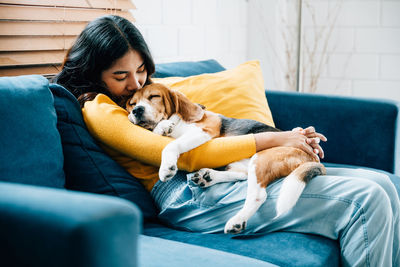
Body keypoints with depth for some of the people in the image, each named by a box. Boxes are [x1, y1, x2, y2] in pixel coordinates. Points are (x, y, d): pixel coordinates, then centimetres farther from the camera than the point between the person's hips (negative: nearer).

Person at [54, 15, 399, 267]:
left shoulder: (144, 91, 24)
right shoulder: (99, 110, -3)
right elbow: (181, 155, -14)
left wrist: (285, 138, 6)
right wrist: (270, 140, -11)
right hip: (192, 196, -9)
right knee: (364, 200, -19)